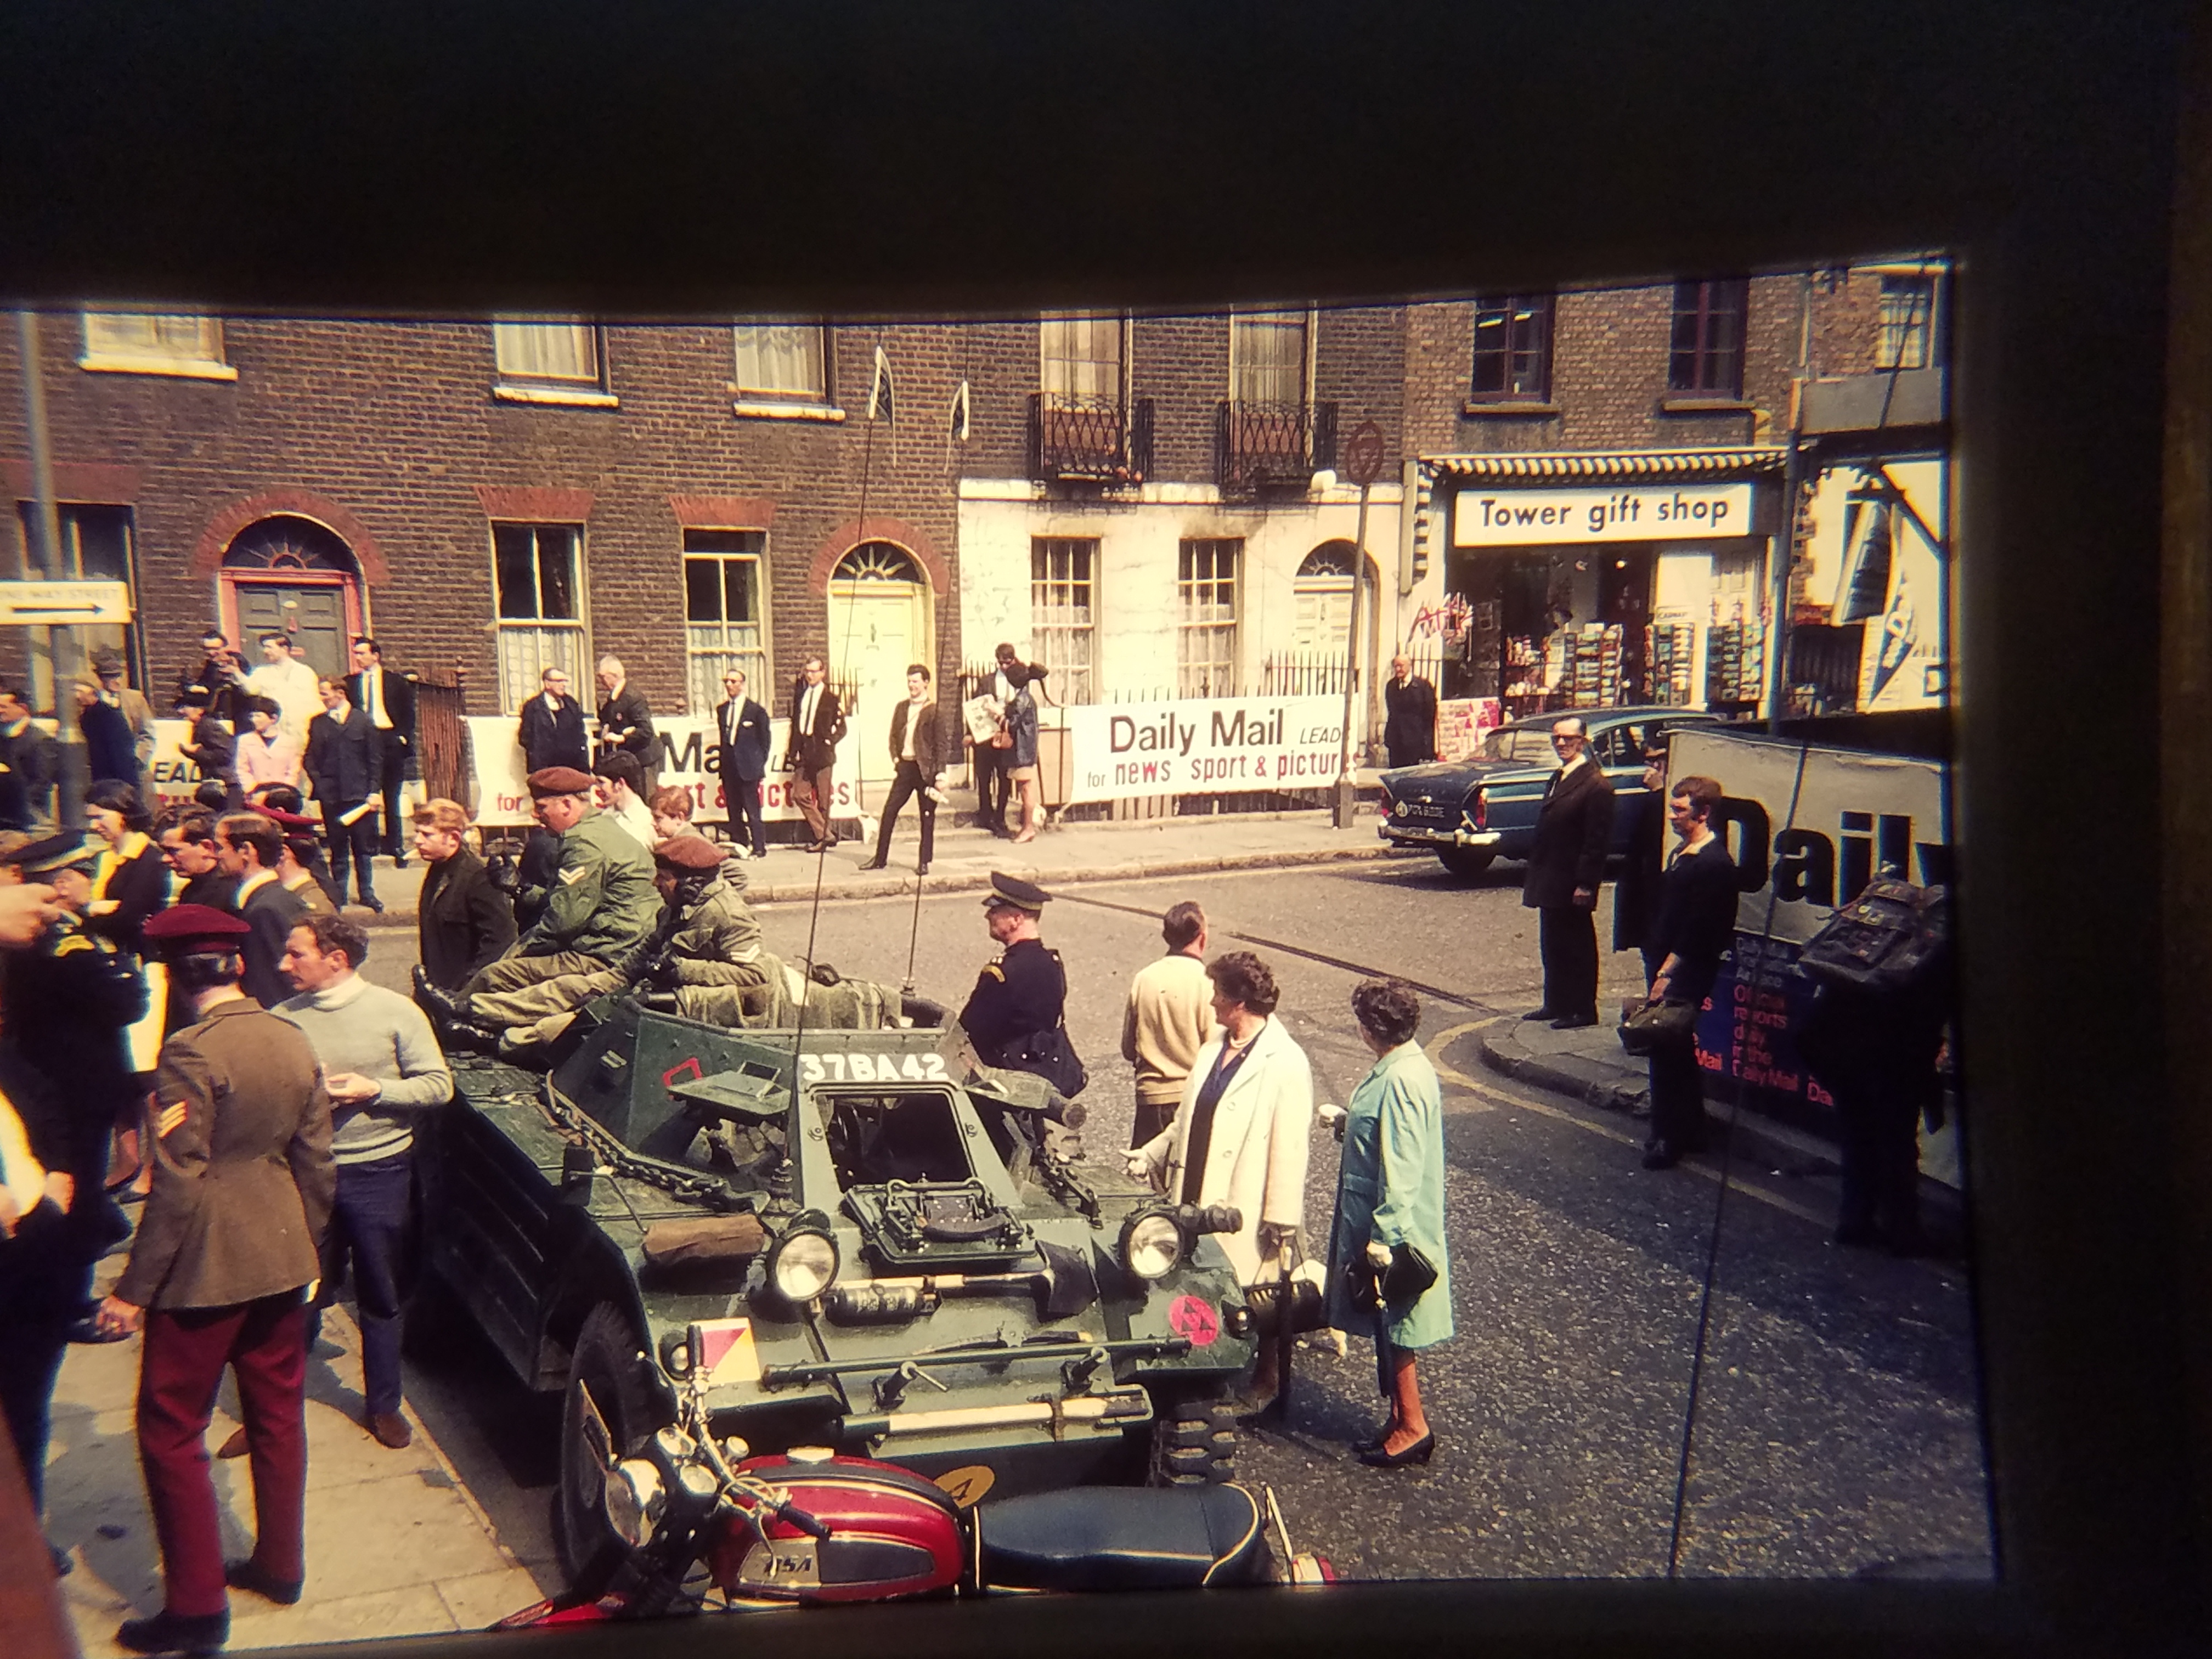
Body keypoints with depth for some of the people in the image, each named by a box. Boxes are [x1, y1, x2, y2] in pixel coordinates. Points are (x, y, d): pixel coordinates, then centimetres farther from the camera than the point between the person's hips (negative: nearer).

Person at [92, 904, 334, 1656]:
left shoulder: (190, 1054, -19)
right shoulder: (295, 1041, 3)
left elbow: (178, 1185, -20)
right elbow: (317, 1164, 9)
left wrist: (134, 1289, -12)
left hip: (205, 1269, -7)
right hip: (282, 1260, 7)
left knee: (171, 1430, 5)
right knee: (278, 1413, 18)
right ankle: (279, 1564, 30)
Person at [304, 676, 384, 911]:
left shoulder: (362, 720, 4)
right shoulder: (317, 723, 8)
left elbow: (376, 758, 3)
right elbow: (311, 759, 8)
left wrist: (374, 791, -3)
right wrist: (320, 786, -6)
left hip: (361, 795, -1)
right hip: (331, 796, 1)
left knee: (364, 848, 4)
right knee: (338, 848, 6)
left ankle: (367, 893, 14)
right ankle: (338, 894, 14)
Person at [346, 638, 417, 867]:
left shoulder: (396, 680, 7)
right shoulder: (350, 682, 11)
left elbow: (408, 712, 7)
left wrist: (404, 737, -2)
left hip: (391, 740, -1)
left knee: (392, 795, 2)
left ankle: (394, 845, 7)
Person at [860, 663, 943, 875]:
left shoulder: (934, 710, -4)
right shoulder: (901, 708, 13)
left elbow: (941, 744, -6)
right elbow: (894, 737, 17)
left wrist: (941, 772, -12)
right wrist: (895, 759, 2)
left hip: (925, 768, -5)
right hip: (905, 766, 5)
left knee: (927, 816, 2)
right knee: (889, 811, 2)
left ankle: (924, 862, 9)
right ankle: (880, 858, 10)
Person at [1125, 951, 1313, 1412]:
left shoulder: (1285, 1064, -17)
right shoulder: (1215, 1047, 8)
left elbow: (1289, 1149, -18)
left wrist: (1281, 1225, -17)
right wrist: (1152, 1154, 9)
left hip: (1244, 1214, -7)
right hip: (1198, 1202, 7)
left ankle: (1261, 1385, 29)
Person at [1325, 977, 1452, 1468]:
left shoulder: (1401, 1081, -25)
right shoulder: (1398, 1068, 5)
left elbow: (1402, 1169, -25)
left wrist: (1384, 1239, -23)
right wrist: (1350, 1121, 29)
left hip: (1391, 1226, -10)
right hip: (1373, 1221, 10)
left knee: (1393, 1328, 3)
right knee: (1387, 1328, 18)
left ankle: (1412, 1425, 16)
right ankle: (1401, 1417, 29)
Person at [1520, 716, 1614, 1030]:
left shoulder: (1595, 785, -14)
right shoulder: (1557, 779, 14)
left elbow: (1598, 841, -17)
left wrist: (1585, 885, -20)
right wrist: (1534, 876, 15)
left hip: (1572, 886, -9)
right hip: (1551, 884, 9)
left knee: (1577, 947, 2)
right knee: (1552, 945, 15)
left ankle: (1583, 1010, 11)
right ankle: (1556, 1004, 26)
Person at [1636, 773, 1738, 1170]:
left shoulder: (1714, 864, -18)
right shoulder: (1683, 852, 13)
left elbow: (1697, 930, -21)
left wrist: (1667, 974, -19)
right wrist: (1661, 969, 14)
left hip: (1688, 973, -10)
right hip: (1670, 963, 10)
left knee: (1668, 1051, -6)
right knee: (1677, 1050, 16)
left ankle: (1669, 1140, 2)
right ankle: (1690, 1133, 28)